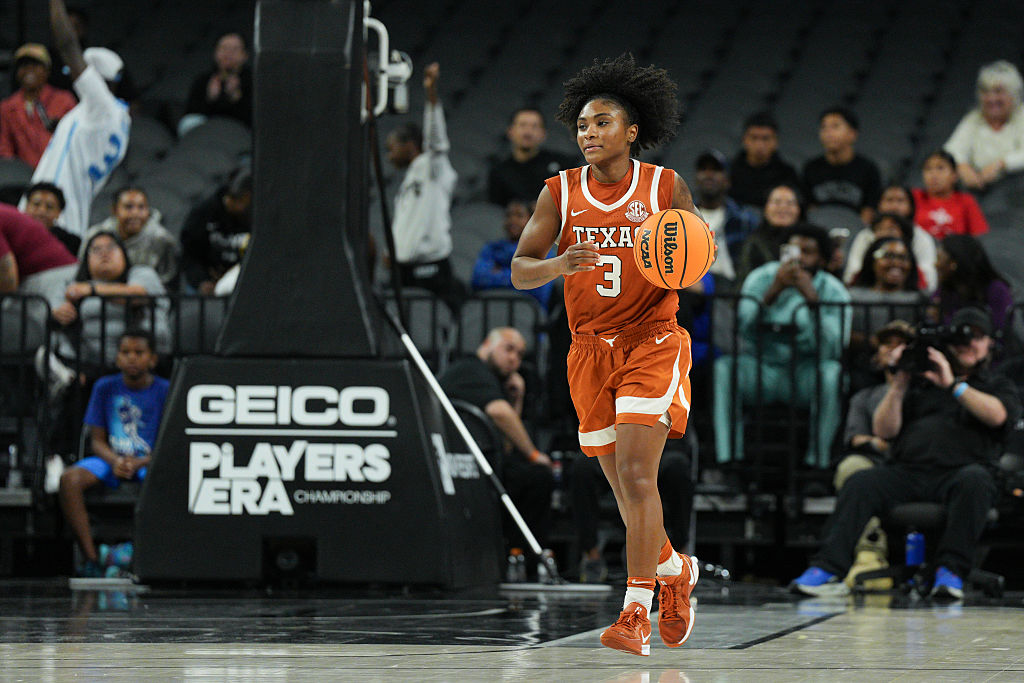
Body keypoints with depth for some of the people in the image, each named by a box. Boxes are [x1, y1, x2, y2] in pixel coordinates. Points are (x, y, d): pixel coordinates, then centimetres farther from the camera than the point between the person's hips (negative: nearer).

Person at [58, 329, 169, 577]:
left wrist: (139, 463, -21)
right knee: (69, 478, -29)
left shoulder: (165, 391, 0)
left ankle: (138, 549, -35)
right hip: (112, 458, 2)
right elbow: (97, 440, 6)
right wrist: (115, 461, -17)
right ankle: (91, 556, -34)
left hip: (150, 461, -2)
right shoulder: (105, 387, 5)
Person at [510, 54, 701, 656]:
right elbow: (519, 271, -3)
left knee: (637, 476, -18)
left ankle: (636, 614, -19)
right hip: (591, 351, 4)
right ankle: (674, 571, 39)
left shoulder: (666, 187, -4)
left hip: (653, 342, -4)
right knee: (626, 488, 11)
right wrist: (561, 264, -24)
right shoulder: (561, 192, 1)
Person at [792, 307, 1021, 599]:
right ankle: (828, 569, -38)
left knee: (974, 479, -38)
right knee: (860, 482, -27)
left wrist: (953, 385, -7)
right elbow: (883, 429, 13)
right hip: (906, 471, 2)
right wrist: (899, 385, 1)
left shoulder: (997, 386, 21)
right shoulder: (919, 380, 24)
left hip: (957, 472, -2)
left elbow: (997, 414, -5)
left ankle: (951, 570, -38)